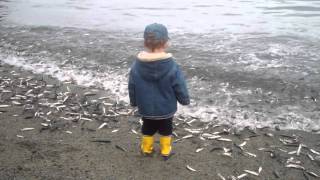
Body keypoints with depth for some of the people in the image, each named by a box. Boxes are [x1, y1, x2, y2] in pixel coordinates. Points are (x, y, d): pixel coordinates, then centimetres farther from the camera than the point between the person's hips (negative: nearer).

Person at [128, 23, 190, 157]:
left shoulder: (136, 66, -17)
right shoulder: (172, 67, -25)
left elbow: (131, 88, -3)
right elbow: (180, 89, -14)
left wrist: (134, 102, 15)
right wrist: (185, 100, 6)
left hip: (146, 109, 2)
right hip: (166, 109, -1)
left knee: (147, 129, 25)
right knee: (165, 130, 23)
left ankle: (146, 148, 44)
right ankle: (165, 150, 40)